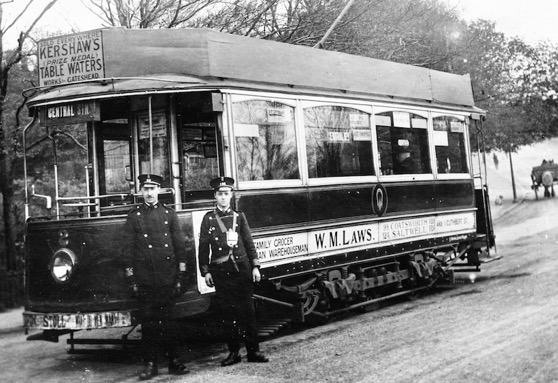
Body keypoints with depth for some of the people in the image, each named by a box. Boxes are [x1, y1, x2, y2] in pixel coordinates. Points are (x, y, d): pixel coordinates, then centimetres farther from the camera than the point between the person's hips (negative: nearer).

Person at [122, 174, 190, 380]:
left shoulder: (169, 213, 8)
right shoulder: (134, 216, 5)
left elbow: (180, 245, 7)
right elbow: (128, 249, 4)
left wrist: (181, 276, 1)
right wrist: (131, 279, -1)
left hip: (167, 278, 0)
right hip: (145, 279, 0)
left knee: (168, 319, 4)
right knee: (148, 321, 2)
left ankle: (174, 361, 12)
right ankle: (151, 364, 9)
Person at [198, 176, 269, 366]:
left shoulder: (239, 216, 7)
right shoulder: (208, 219, 4)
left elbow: (249, 243, 7)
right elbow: (203, 247, 4)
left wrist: (255, 267, 1)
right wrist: (206, 272, -2)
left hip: (242, 268, 0)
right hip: (220, 271, 0)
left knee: (247, 310, 0)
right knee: (228, 312, 3)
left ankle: (253, 350, 6)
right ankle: (233, 352, 11)